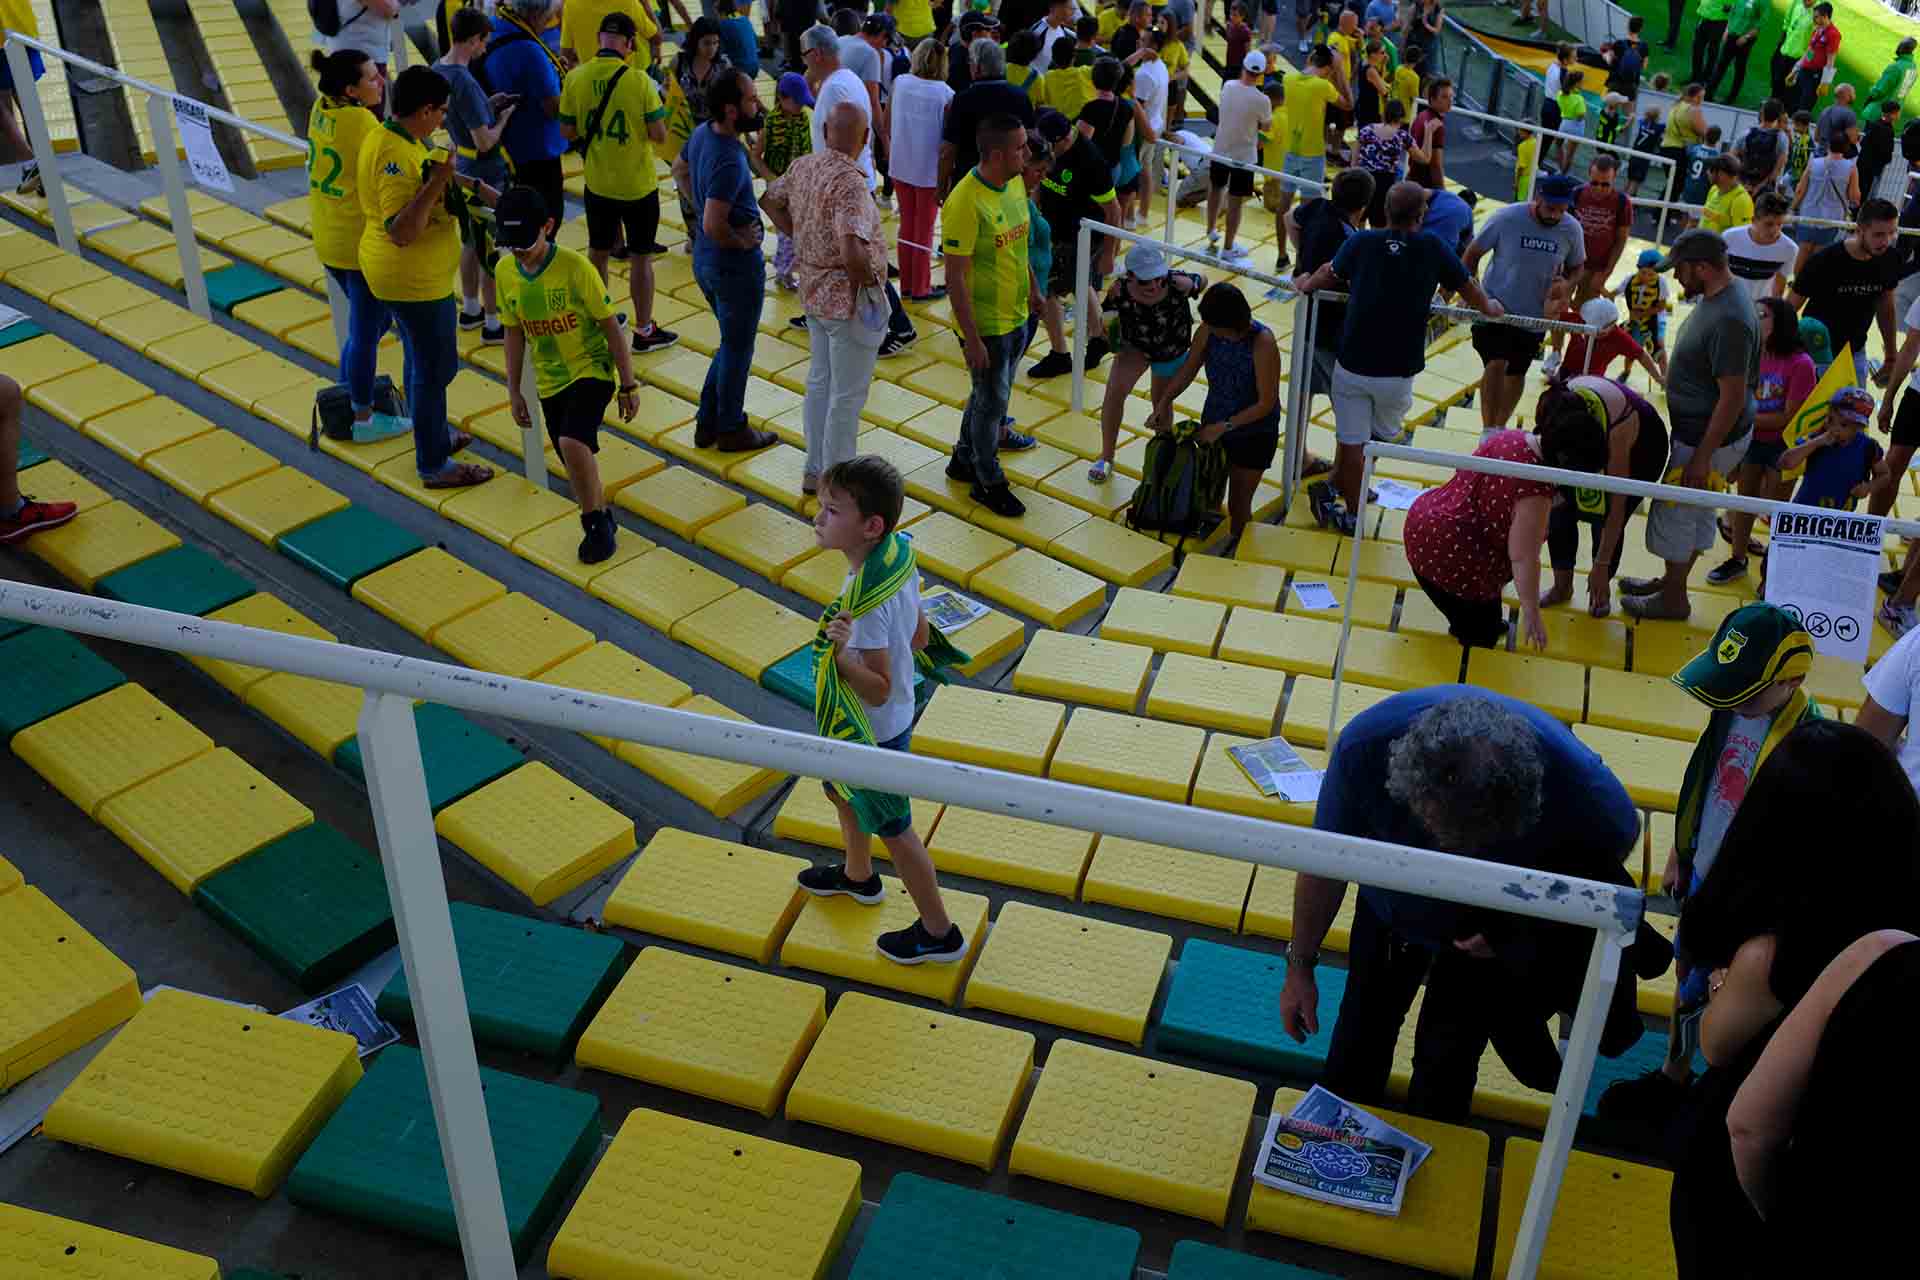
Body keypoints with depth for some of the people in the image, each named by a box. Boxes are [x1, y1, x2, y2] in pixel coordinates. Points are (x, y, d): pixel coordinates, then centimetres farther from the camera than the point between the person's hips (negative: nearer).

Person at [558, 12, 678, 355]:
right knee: (640, 258, 8)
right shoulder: (639, 81, -17)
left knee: (598, 252, 18)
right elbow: (659, 135, -13)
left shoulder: (575, 78, -8)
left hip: (597, 183, 4)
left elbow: (567, 132, -1)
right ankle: (643, 331, 16)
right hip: (638, 185, -3)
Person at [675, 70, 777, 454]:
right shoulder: (729, 161, -29)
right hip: (735, 265, -9)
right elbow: (714, 225, -33)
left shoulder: (702, 133, -1)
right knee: (738, 349, 9)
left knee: (733, 343, 23)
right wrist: (742, 242, -16)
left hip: (705, 260, 9)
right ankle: (731, 430, 24)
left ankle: (707, 423, 30)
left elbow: (680, 170, 19)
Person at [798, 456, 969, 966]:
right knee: (839, 790, 31)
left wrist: (843, 655, -45)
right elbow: (920, 639, 1)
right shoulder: (899, 555, -11)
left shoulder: (866, 600, -36)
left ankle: (939, 933, 30)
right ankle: (858, 876, 57)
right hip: (892, 720, 9)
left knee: (892, 829, 11)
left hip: (872, 734, -9)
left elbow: (877, 691, -31)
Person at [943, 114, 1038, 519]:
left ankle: (964, 460, 41)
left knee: (989, 394, 21)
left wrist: (1032, 289, 22)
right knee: (992, 402, 6)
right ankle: (989, 483, 24)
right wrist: (973, 339, -22)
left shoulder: (1015, 183, -1)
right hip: (985, 324, -8)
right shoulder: (965, 204, -27)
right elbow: (955, 278, -24)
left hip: (1016, 316, 8)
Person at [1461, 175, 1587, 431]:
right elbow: (1473, 253, -5)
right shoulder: (1506, 218, -17)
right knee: (1496, 365, -20)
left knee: (1516, 373, 15)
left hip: (1535, 315, 4)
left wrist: (1568, 285, -14)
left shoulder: (1572, 230, -8)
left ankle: (1499, 428, 33)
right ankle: (1488, 431, -13)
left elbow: (1578, 267, 8)